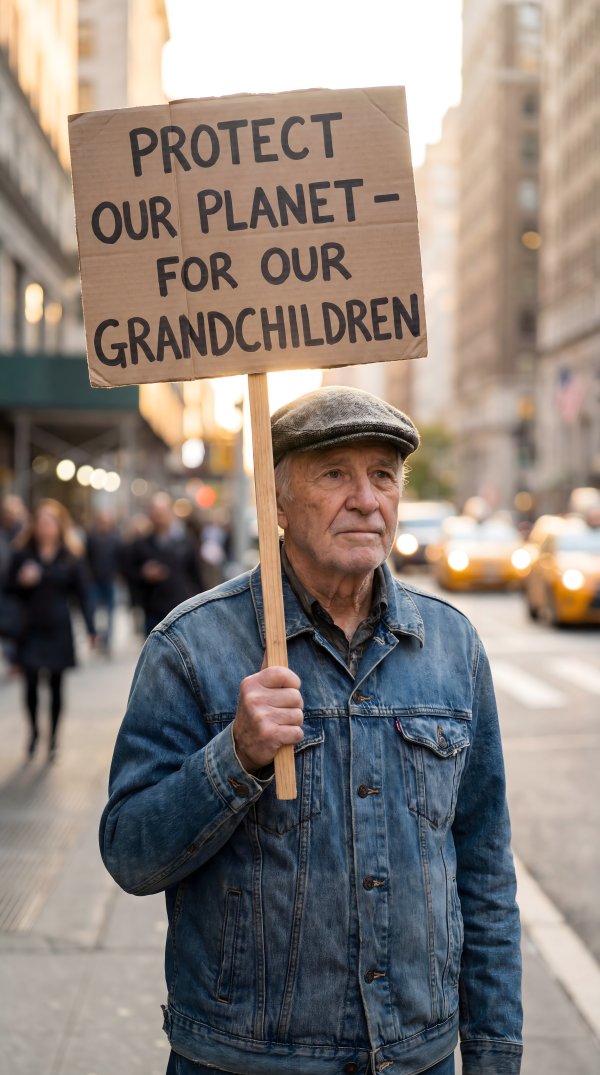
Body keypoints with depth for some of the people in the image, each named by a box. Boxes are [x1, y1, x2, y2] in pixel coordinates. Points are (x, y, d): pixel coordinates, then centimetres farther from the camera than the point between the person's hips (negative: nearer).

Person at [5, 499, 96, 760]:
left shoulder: (71, 556, 0)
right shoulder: (22, 553, 1)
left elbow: (83, 593, 1)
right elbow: (9, 588, 6)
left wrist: (90, 628, -6)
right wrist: (22, 581, -17)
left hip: (58, 630, 0)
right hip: (30, 629, 0)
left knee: (56, 686, 5)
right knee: (31, 683, -4)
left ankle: (53, 737, 18)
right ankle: (34, 730, 19)